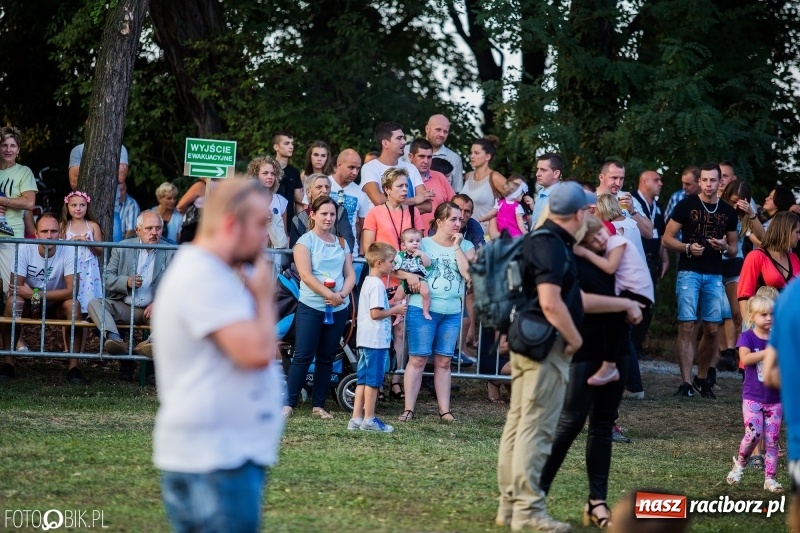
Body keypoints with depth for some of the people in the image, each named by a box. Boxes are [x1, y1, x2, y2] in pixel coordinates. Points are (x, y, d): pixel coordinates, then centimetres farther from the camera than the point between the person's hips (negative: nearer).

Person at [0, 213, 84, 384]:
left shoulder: (68, 251, -20)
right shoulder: (25, 249, -18)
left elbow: (71, 291, -29)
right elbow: (15, 289, -21)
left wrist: (35, 294, -32)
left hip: (57, 306, 0)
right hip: (30, 306, 0)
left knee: (73, 304, -31)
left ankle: (73, 367, -24)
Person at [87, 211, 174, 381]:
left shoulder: (171, 253, 6)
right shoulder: (122, 248, 8)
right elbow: (107, 278, 4)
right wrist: (126, 282, -17)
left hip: (152, 309, -1)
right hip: (124, 307, 1)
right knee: (95, 304, -24)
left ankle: (151, 343, -55)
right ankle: (116, 340, -48)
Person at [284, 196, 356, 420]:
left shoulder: (341, 243, 13)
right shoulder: (305, 241, -3)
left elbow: (350, 275, 8)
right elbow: (306, 275, -13)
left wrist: (342, 294, -12)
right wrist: (329, 294, -21)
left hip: (338, 309, 5)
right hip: (311, 307, -5)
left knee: (326, 358, 7)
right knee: (303, 356, -8)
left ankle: (318, 405, 11)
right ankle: (288, 403, -7)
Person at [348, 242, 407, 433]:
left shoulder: (368, 282, 16)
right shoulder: (377, 284, -15)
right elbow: (375, 313, -21)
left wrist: (391, 311, 14)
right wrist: (394, 310, -8)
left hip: (365, 340, 10)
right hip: (376, 340, -10)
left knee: (363, 380, 11)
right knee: (373, 381, -3)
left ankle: (357, 418, 12)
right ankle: (369, 419, 1)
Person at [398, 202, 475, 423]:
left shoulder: (466, 246, 8)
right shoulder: (424, 244, 2)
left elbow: (468, 273, -7)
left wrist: (456, 247, -6)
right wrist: (409, 275, -21)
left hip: (452, 312, 3)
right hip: (422, 309, -3)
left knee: (443, 361, 7)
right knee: (418, 359, -4)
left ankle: (445, 410, 10)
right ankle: (409, 409, -3)